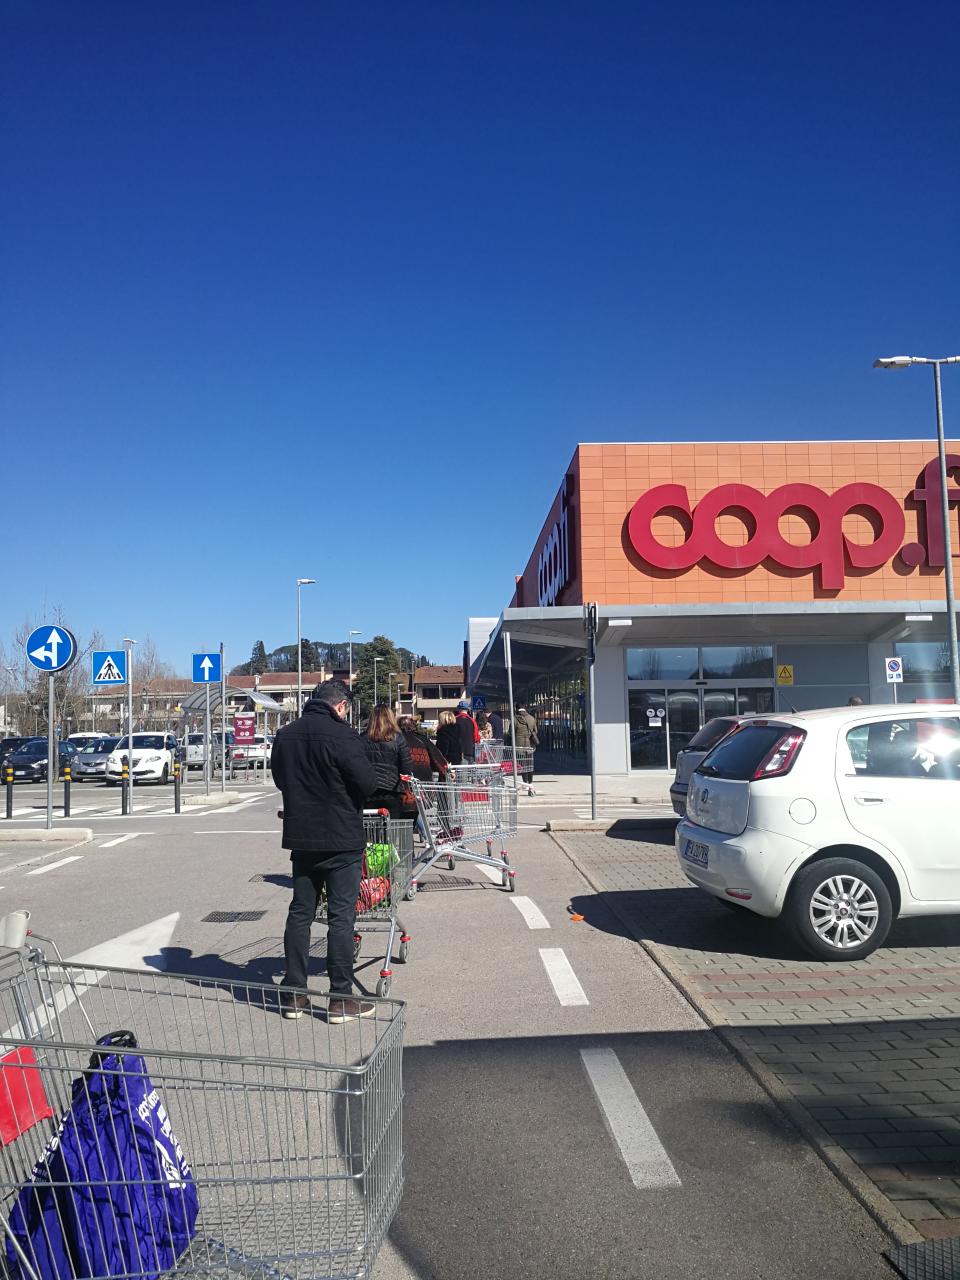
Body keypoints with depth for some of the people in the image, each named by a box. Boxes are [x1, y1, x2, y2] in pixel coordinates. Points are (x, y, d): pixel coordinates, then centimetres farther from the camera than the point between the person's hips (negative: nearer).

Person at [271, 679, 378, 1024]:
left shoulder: (285, 735, 6)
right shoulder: (341, 735, -16)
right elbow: (368, 783, -15)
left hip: (300, 837, 6)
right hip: (342, 839, -6)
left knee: (300, 912, 13)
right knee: (341, 915, 1)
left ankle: (293, 994, 19)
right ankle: (341, 999, 5)